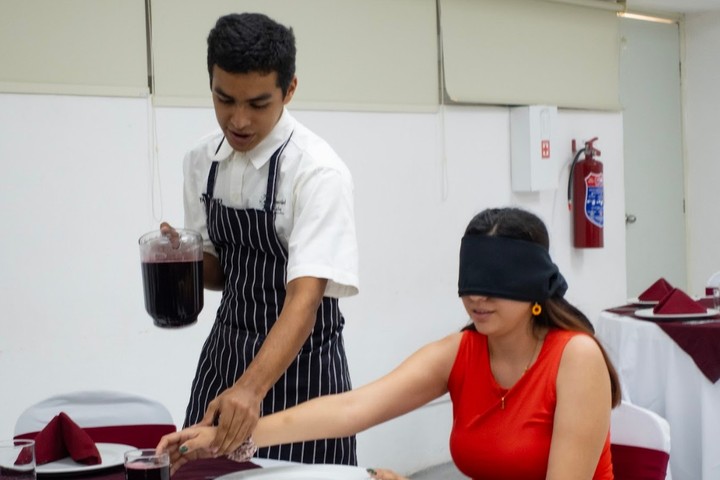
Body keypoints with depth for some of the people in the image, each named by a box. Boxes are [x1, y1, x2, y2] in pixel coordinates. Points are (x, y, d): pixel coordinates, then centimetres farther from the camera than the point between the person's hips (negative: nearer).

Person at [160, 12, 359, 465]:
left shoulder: (318, 172, -21)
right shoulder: (202, 160, -1)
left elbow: (305, 297, -30)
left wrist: (251, 389, -43)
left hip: (298, 363, -5)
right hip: (225, 352, 6)